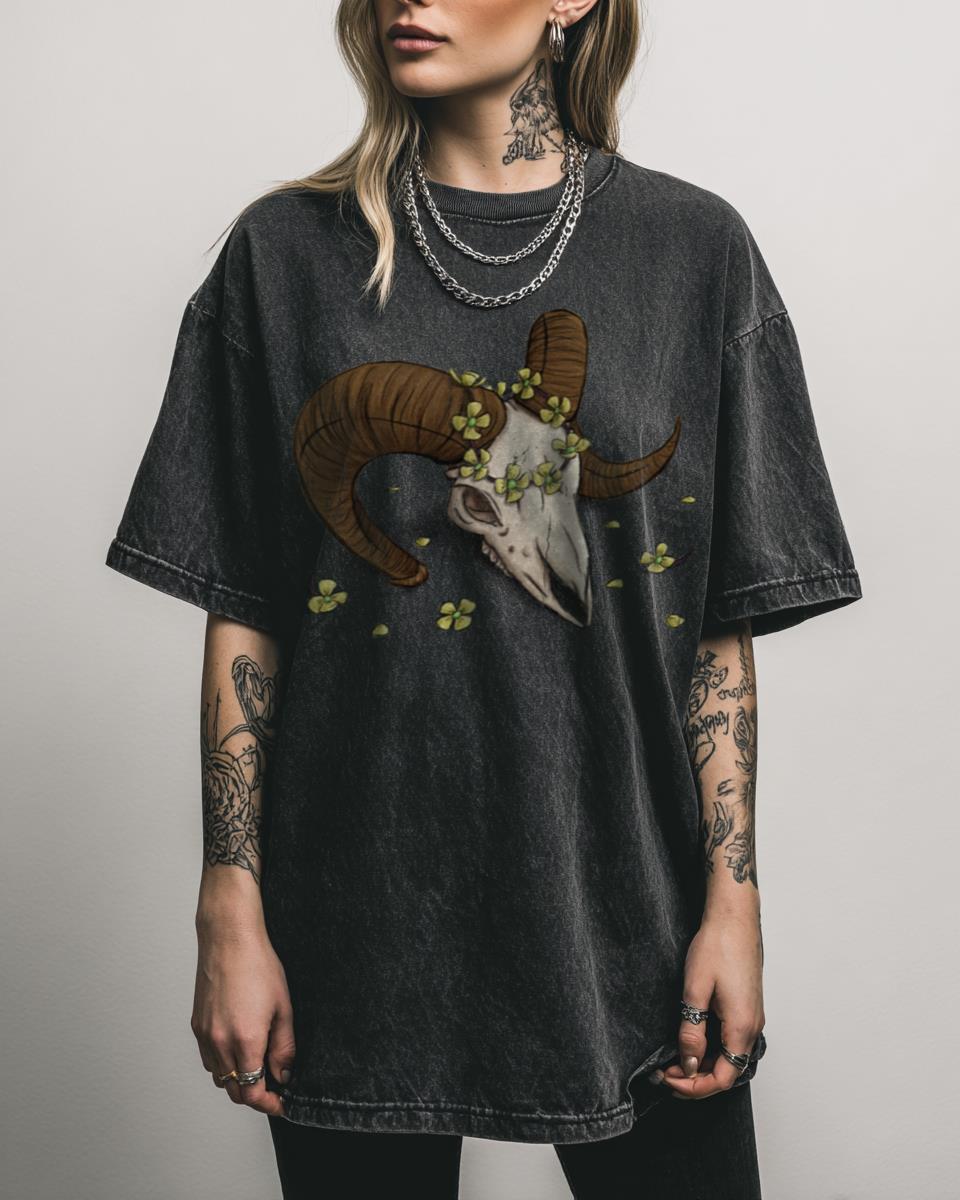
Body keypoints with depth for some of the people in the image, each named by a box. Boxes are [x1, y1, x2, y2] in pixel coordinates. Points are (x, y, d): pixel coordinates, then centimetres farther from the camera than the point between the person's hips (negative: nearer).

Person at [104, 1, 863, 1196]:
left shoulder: (693, 247, 1)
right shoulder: (288, 251, 1)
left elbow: (722, 622, 1)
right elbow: (242, 616, 1)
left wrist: (734, 897, -3)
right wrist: (231, 913, -2)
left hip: (625, 907, 0)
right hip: (360, 921, 0)